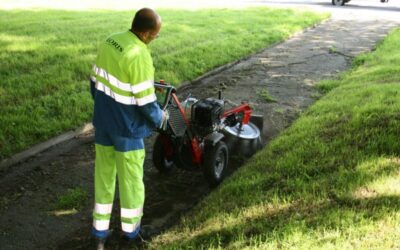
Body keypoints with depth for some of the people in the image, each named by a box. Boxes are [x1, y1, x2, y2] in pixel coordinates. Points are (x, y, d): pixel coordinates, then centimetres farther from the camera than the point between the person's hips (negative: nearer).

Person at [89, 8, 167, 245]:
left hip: (102, 121, 7)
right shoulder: (139, 55, -25)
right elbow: (145, 100, -21)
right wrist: (159, 118, -2)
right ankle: (130, 226, 28)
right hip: (126, 126, -7)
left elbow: (96, 80, 9)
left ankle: (100, 226, 28)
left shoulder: (109, 42, -1)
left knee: (104, 172, 17)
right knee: (130, 175, 11)